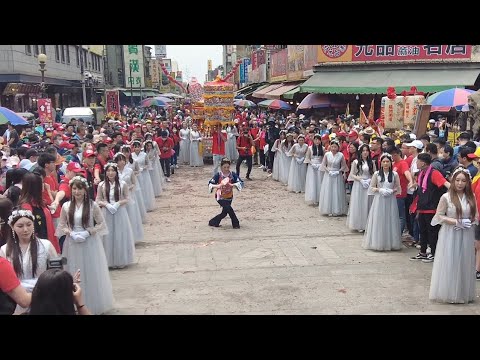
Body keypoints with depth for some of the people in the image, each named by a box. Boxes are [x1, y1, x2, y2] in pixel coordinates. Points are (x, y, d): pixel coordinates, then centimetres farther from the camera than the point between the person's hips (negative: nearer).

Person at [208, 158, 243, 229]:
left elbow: (240, 182, -15)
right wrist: (216, 186, -35)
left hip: (229, 197, 4)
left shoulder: (232, 174, -7)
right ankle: (236, 224, -5)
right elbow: (210, 184, -14)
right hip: (220, 197, -4)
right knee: (229, 208, -21)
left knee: (224, 212, 8)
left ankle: (213, 222, 30)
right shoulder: (218, 175, -11)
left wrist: (233, 184, -33)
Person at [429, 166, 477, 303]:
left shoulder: (471, 197, 4)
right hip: (450, 235, -4)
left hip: (466, 235, 4)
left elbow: (476, 216, 11)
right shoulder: (446, 197, -8)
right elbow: (439, 216, -7)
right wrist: (456, 222, -17)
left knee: (465, 263, 9)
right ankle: (450, 293, 13)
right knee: (450, 263, 0)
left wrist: (470, 222, -9)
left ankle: (464, 293, 22)